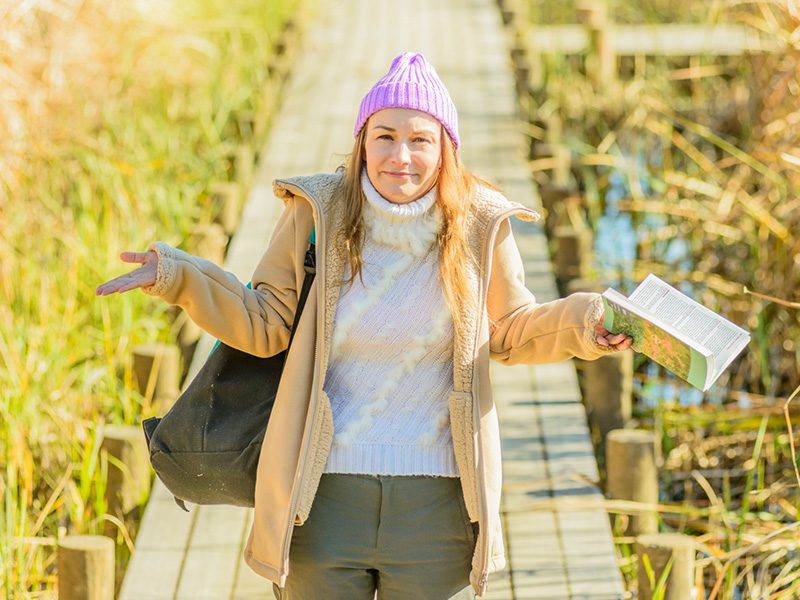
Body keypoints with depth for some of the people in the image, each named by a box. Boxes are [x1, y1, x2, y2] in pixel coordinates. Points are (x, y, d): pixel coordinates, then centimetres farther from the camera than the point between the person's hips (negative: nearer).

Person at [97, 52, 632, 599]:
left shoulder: (479, 225, -4)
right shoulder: (316, 214, -5)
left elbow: (508, 333, 10)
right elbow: (265, 324, 3)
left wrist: (583, 323, -8)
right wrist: (177, 276, -8)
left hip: (437, 504, 0)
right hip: (326, 492, 0)